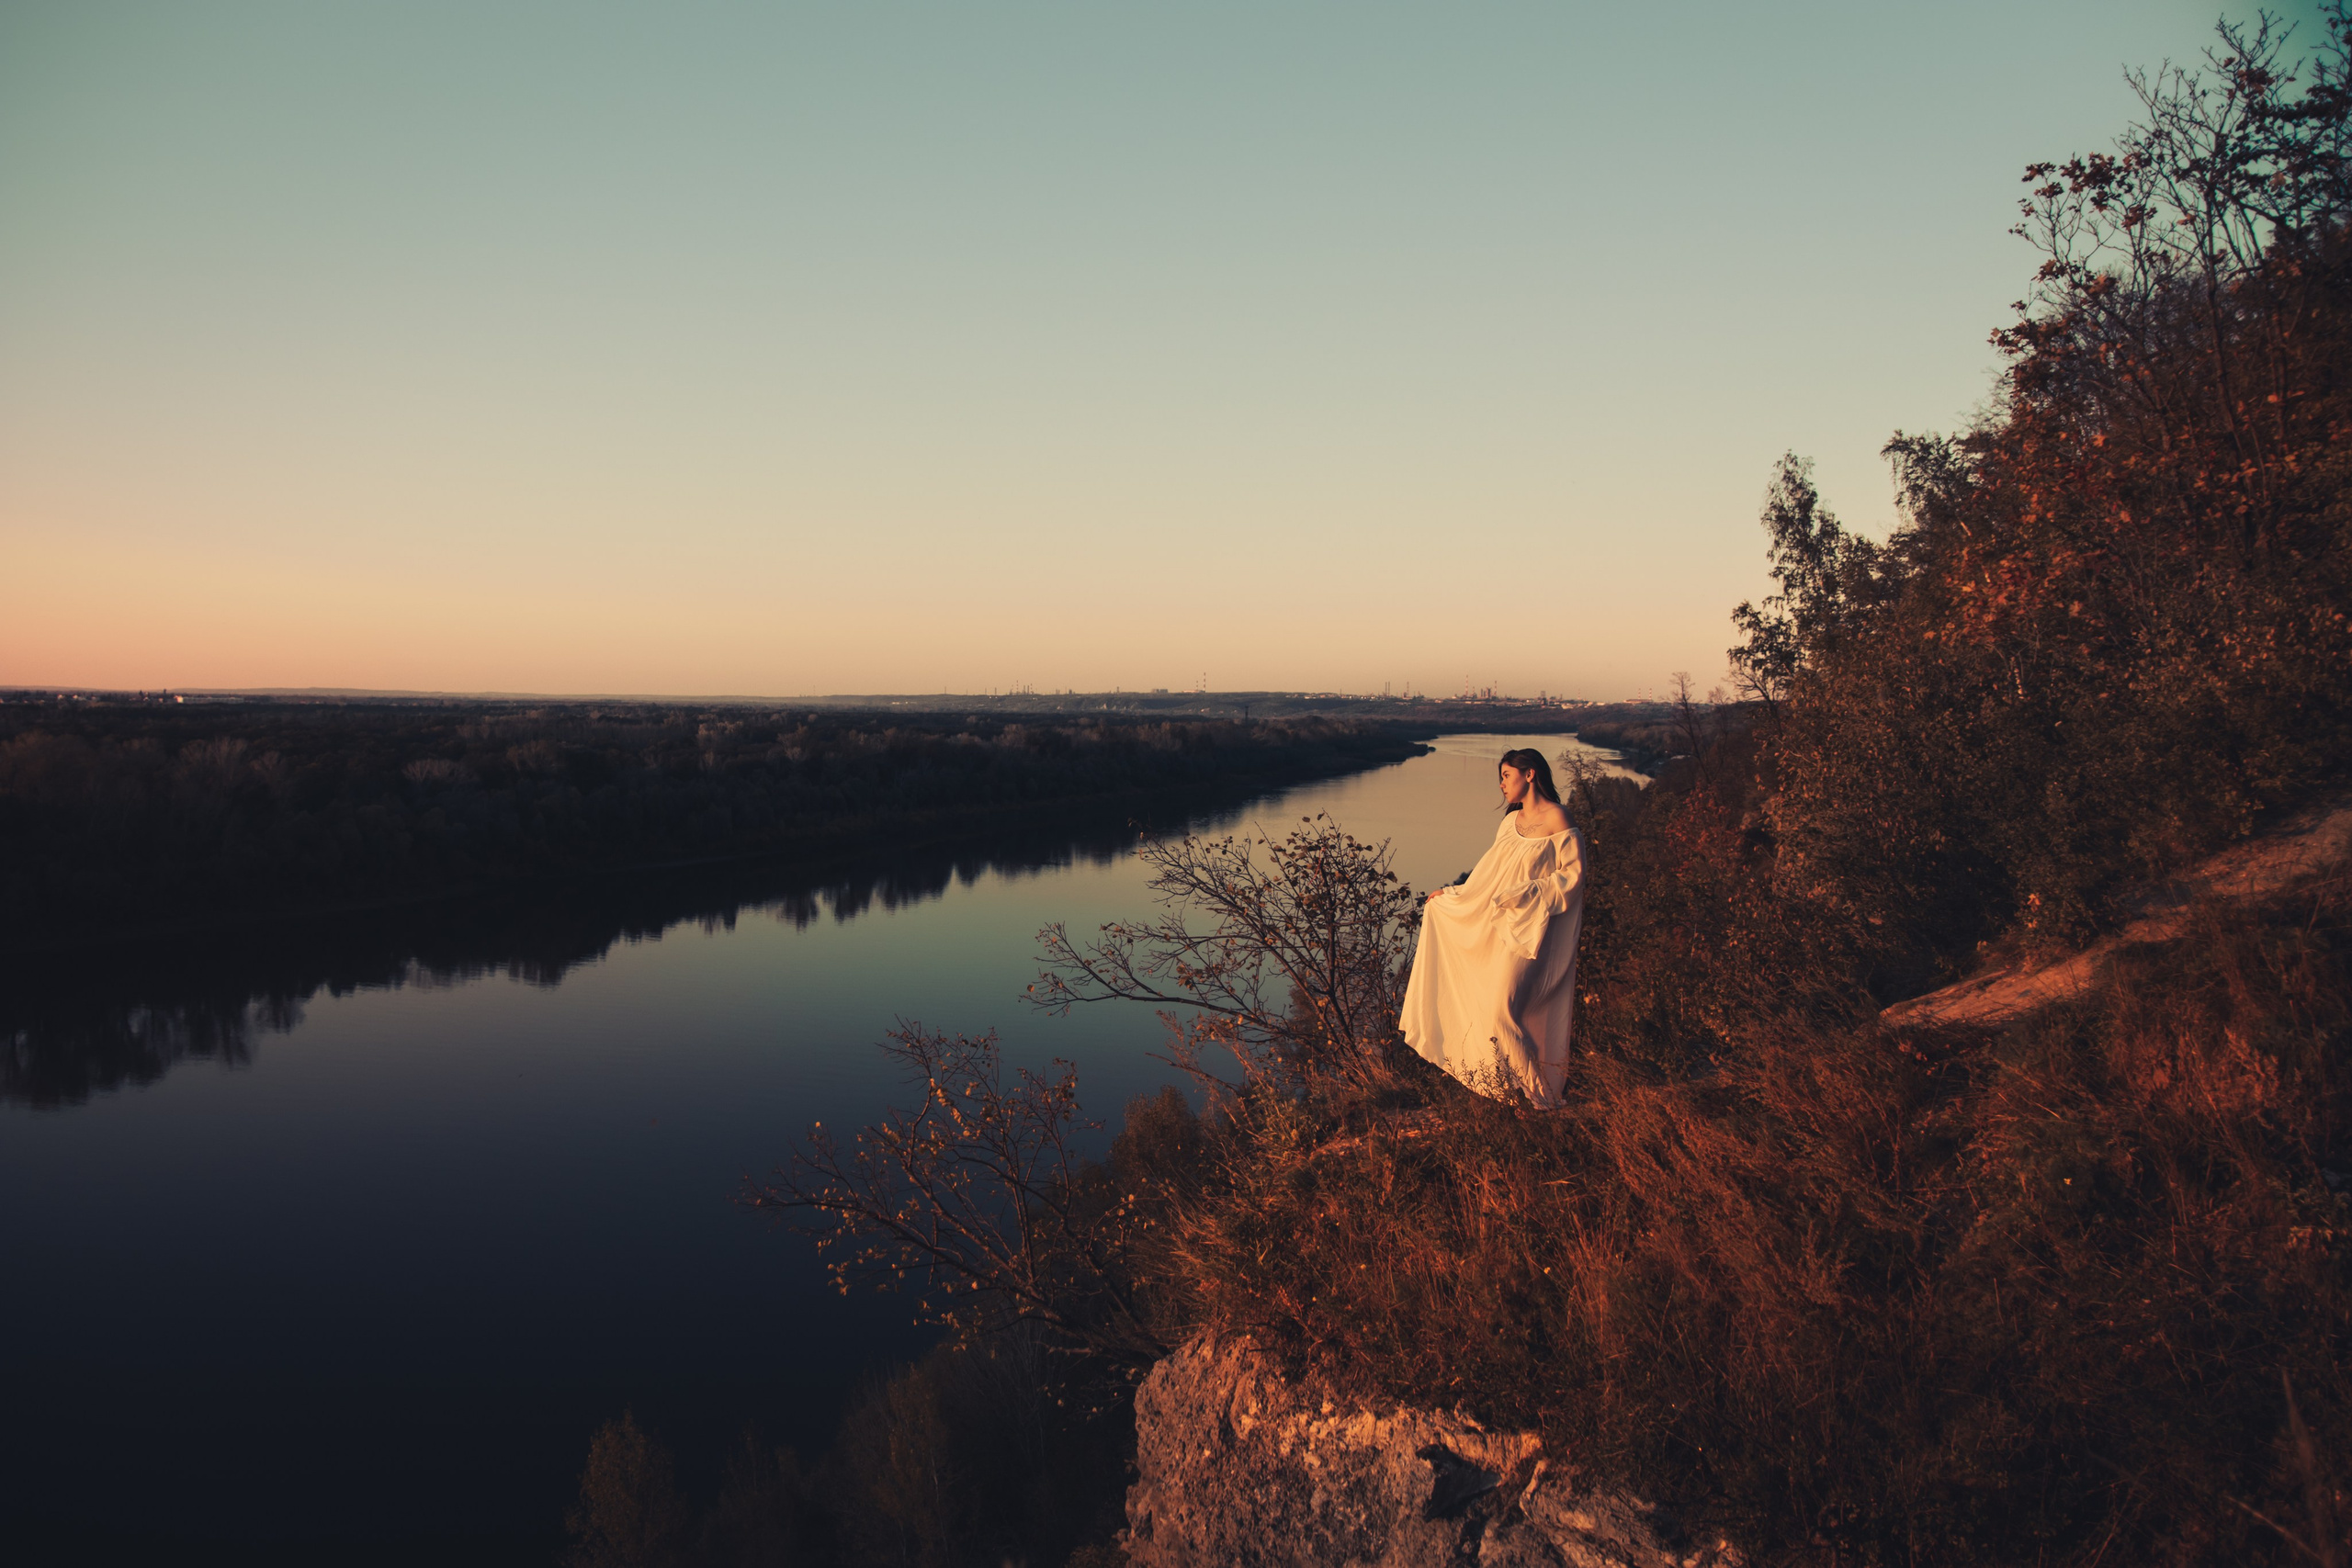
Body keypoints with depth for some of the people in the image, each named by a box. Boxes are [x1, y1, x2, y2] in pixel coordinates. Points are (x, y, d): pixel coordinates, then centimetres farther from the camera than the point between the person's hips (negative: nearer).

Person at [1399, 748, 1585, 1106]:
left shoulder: (1556, 818, -9)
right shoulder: (1511, 821, 13)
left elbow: (1572, 874, -12)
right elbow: (1488, 873, 21)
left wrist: (1525, 894, -18)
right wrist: (1451, 895, 24)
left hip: (1529, 931, -8)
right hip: (1498, 926, 8)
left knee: (1502, 1007, -14)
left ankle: (1535, 1086, 1)